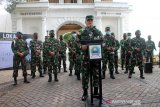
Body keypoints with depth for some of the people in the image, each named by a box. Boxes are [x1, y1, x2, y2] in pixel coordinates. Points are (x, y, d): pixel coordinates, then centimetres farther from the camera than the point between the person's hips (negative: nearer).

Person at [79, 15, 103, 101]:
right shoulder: (81, 31, 5)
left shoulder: (98, 31, 10)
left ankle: (96, 92, 20)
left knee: (96, 74, 7)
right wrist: (81, 46, -17)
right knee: (85, 74, 2)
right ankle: (85, 92, 14)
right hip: (86, 56, -2)